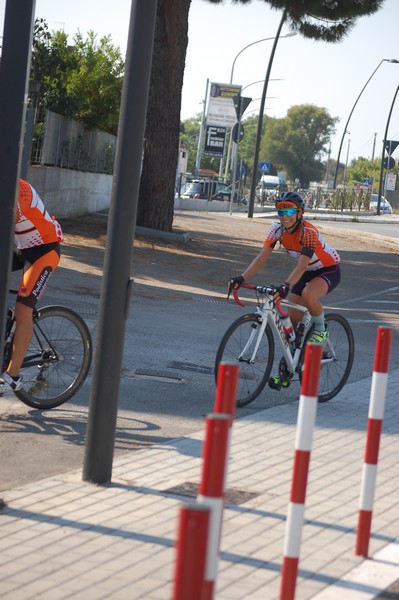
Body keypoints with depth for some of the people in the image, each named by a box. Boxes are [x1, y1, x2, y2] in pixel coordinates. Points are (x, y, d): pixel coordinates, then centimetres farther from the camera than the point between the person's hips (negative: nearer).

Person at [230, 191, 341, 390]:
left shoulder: (308, 232, -32)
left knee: (308, 294, -39)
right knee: (292, 321, 1)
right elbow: (262, 257, -20)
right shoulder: (277, 229, -14)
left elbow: (302, 265, -42)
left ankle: (320, 330, -9)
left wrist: (286, 285, -58)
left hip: (329, 270, -7)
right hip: (307, 272, 7)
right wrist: (242, 278, -33)